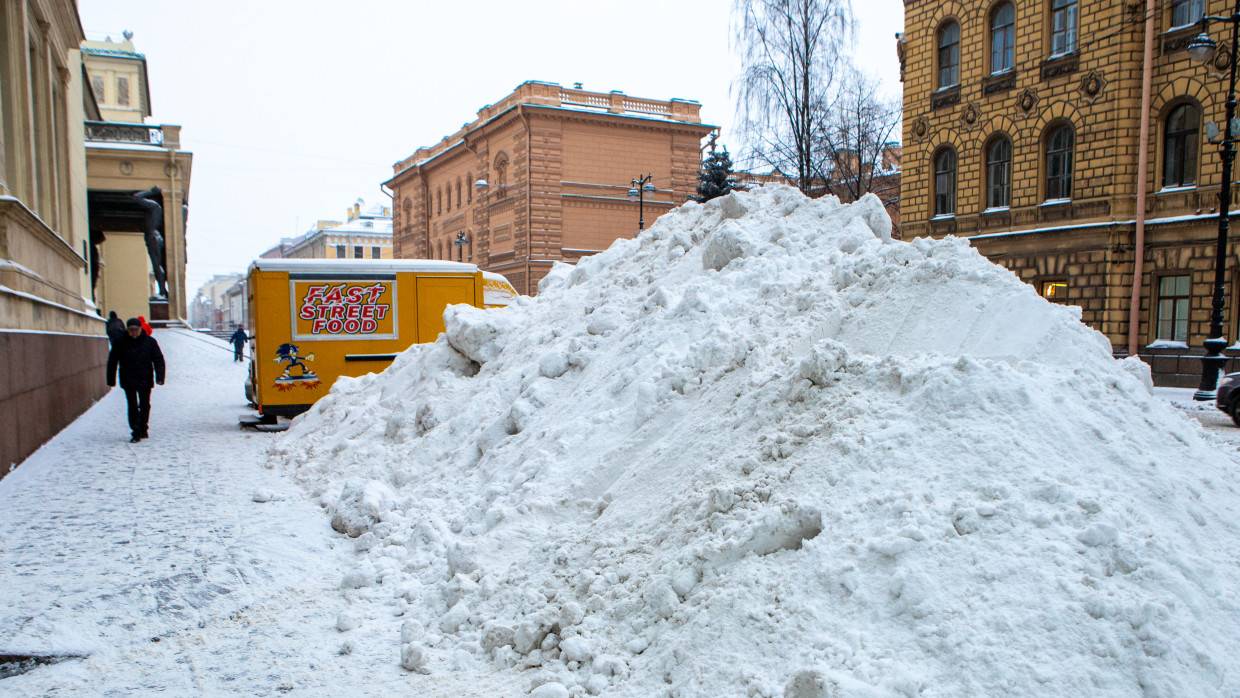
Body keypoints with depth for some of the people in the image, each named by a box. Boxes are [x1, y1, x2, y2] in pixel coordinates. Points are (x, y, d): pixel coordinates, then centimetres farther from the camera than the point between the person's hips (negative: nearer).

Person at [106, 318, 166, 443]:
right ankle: (136, 432, -1)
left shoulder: (149, 341, -2)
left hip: (145, 380, 1)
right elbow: (112, 362, 3)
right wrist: (111, 381, 1)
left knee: (145, 406, 8)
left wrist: (159, 377, -14)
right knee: (132, 407, -2)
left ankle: (143, 430, 23)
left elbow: (158, 360, -2)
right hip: (128, 381, -1)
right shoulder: (120, 342, -2)